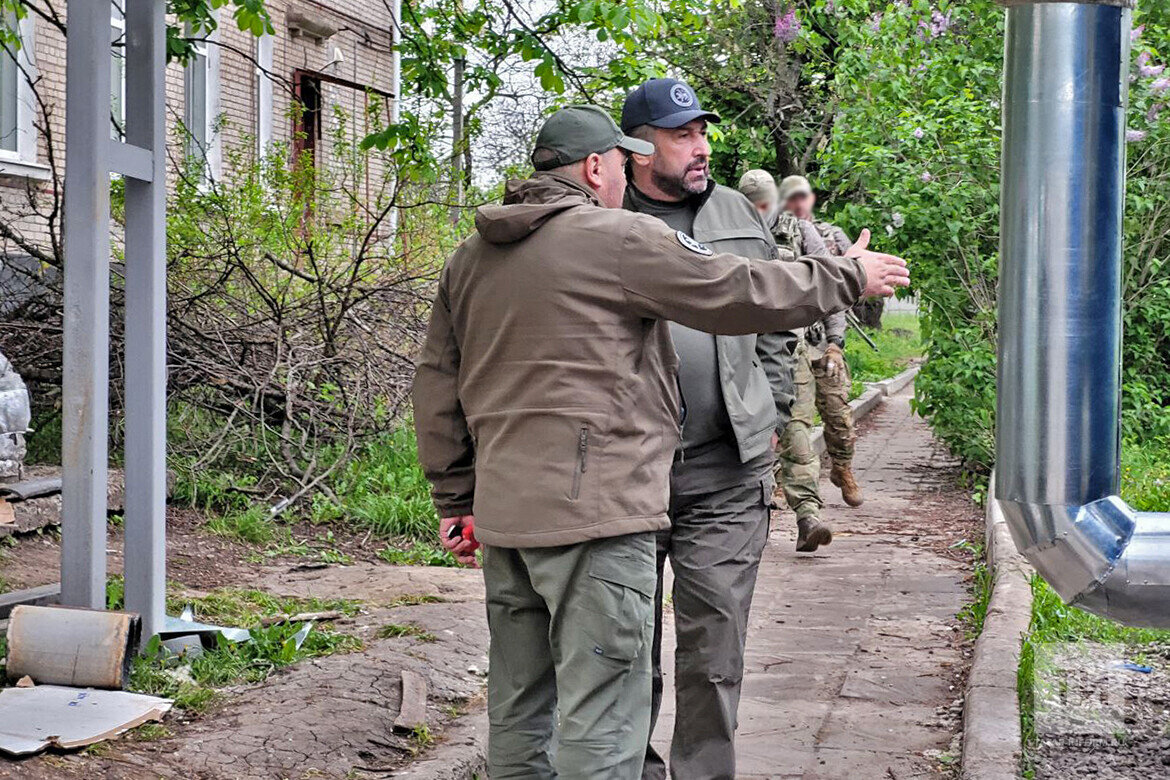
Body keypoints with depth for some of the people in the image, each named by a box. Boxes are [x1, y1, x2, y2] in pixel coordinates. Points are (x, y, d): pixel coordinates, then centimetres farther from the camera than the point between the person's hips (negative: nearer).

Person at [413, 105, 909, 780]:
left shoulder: (468, 259, 15)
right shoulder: (621, 238, -7)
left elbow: (438, 387, 18)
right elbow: (742, 293, -3)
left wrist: (456, 499, 23)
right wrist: (848, 277, 12)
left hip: (503, 515, 8)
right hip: (597, 510, -8)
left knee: (519, 710, 16)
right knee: (600, 722, -4)